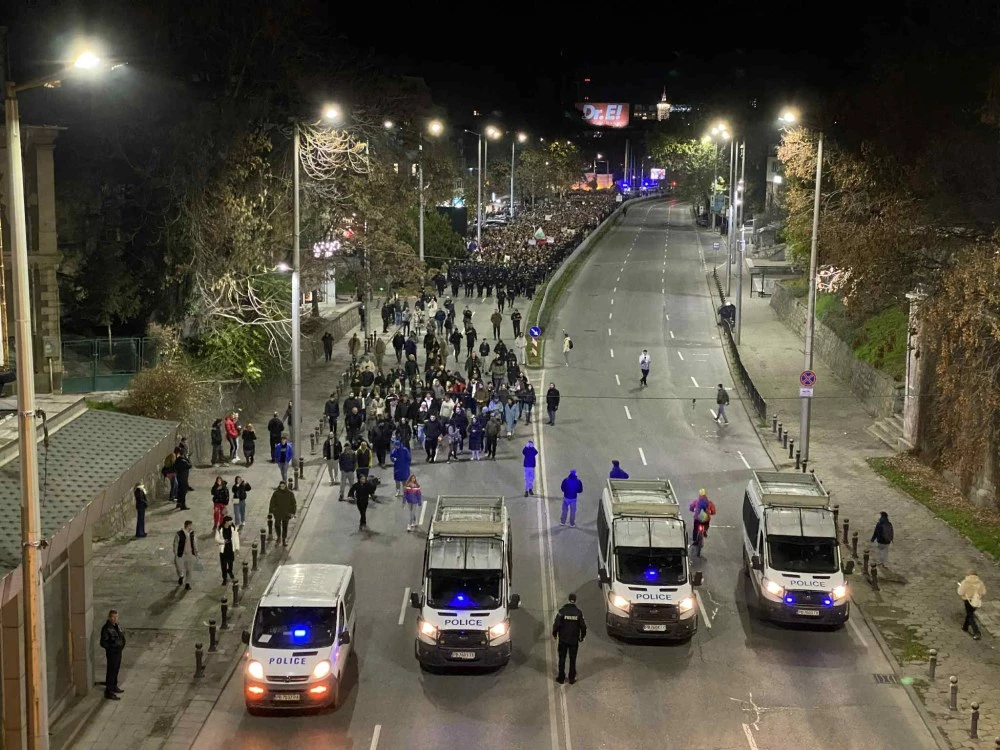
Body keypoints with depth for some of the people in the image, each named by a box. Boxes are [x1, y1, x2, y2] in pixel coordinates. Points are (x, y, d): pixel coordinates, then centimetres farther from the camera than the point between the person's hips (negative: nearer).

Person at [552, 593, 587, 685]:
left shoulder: (562, 611, -14)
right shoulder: (578, 612, -8)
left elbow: (557, 624, -13)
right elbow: (583, 626, -2)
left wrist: (554, 634, 5)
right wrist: (582, 636, 14)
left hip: (563, 639, -1)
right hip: (574, 639, 1)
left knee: (562, 659, 10)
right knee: (573, 659, 11)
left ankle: (561, 678, 15)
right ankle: (572, 678, 16)